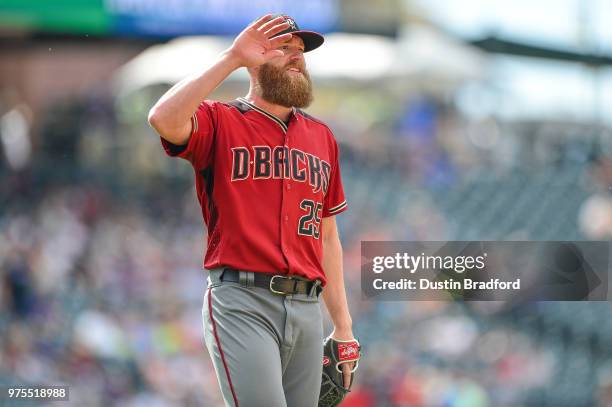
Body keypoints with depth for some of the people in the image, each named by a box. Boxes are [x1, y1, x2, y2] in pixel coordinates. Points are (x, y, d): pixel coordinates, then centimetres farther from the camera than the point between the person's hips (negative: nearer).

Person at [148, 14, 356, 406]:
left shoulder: (321, 137, 19)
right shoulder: (221, 122, 4)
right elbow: (164, 119, -20)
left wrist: (343, 325, 14)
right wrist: (231, 59, -15)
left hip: (307, 308, 5)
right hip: (243, 304, -5)